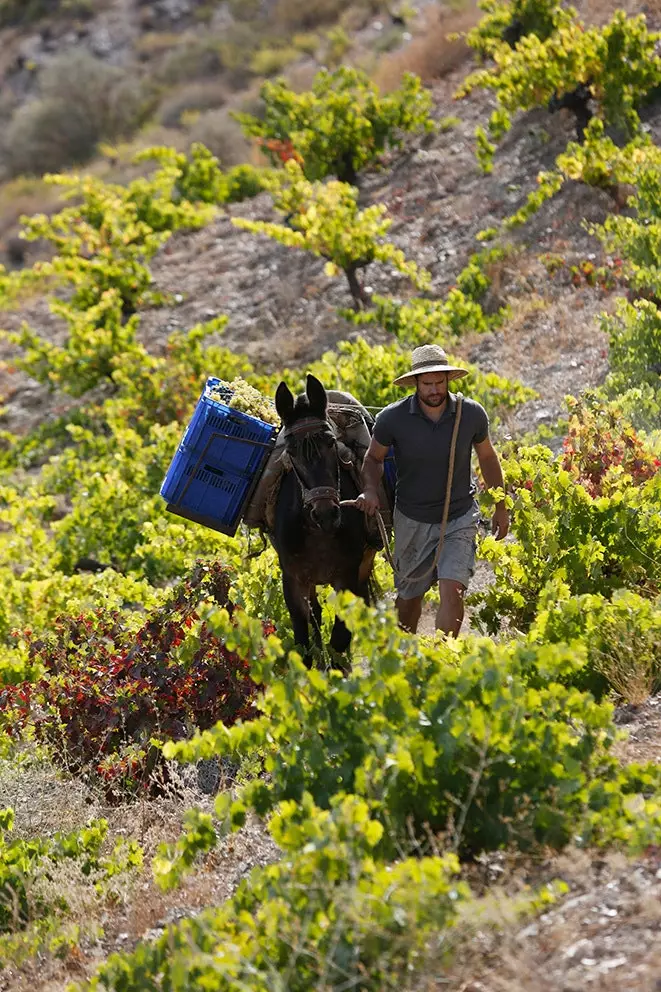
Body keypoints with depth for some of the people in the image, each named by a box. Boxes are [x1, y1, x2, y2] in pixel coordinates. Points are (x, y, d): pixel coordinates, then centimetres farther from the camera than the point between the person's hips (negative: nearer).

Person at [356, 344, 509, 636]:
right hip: (412, 520, 1)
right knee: (409, 595, 17)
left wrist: (501, 508, 11)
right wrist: (370, 490, -18)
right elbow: (374, 458, 2)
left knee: (452, 590, -18)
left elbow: (487, 458, 6)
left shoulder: (472, 414, -12)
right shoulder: (392, 418, -15)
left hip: (459, 517, -1)